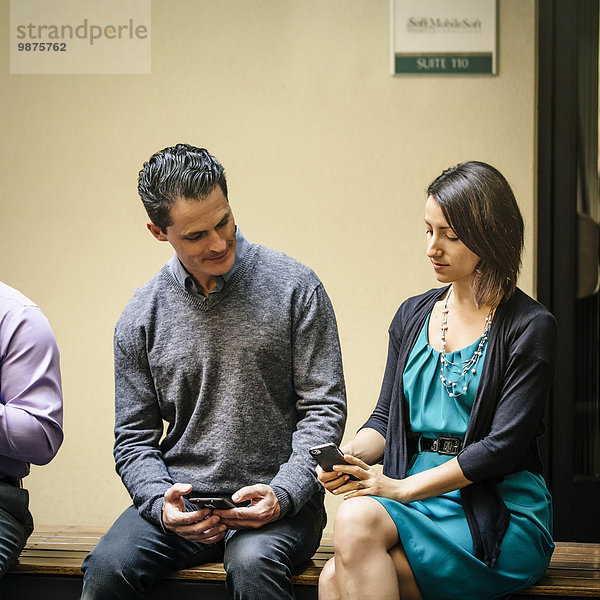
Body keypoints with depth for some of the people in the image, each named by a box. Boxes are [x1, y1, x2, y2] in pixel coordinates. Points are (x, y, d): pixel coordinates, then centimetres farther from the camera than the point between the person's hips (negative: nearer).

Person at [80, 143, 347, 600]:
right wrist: (162, 503, -12)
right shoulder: (142, 317, 5)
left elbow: (323, 408, -1)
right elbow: (134, 438, 9)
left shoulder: (294, 288, -1)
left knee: (252, 563, -34)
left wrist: (283, 494, -15)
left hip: (278, 499, -2)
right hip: (181, 497, 2)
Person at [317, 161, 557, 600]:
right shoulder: (413, 316, 16)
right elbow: (386, 417, 17)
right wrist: (349, 457, -6)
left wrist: (402, 487, -14)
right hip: (418, 508, 5)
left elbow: (503, 446, -10)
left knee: (358, 521, -30)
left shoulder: (531, 327, -3)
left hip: (501, 516, -4)